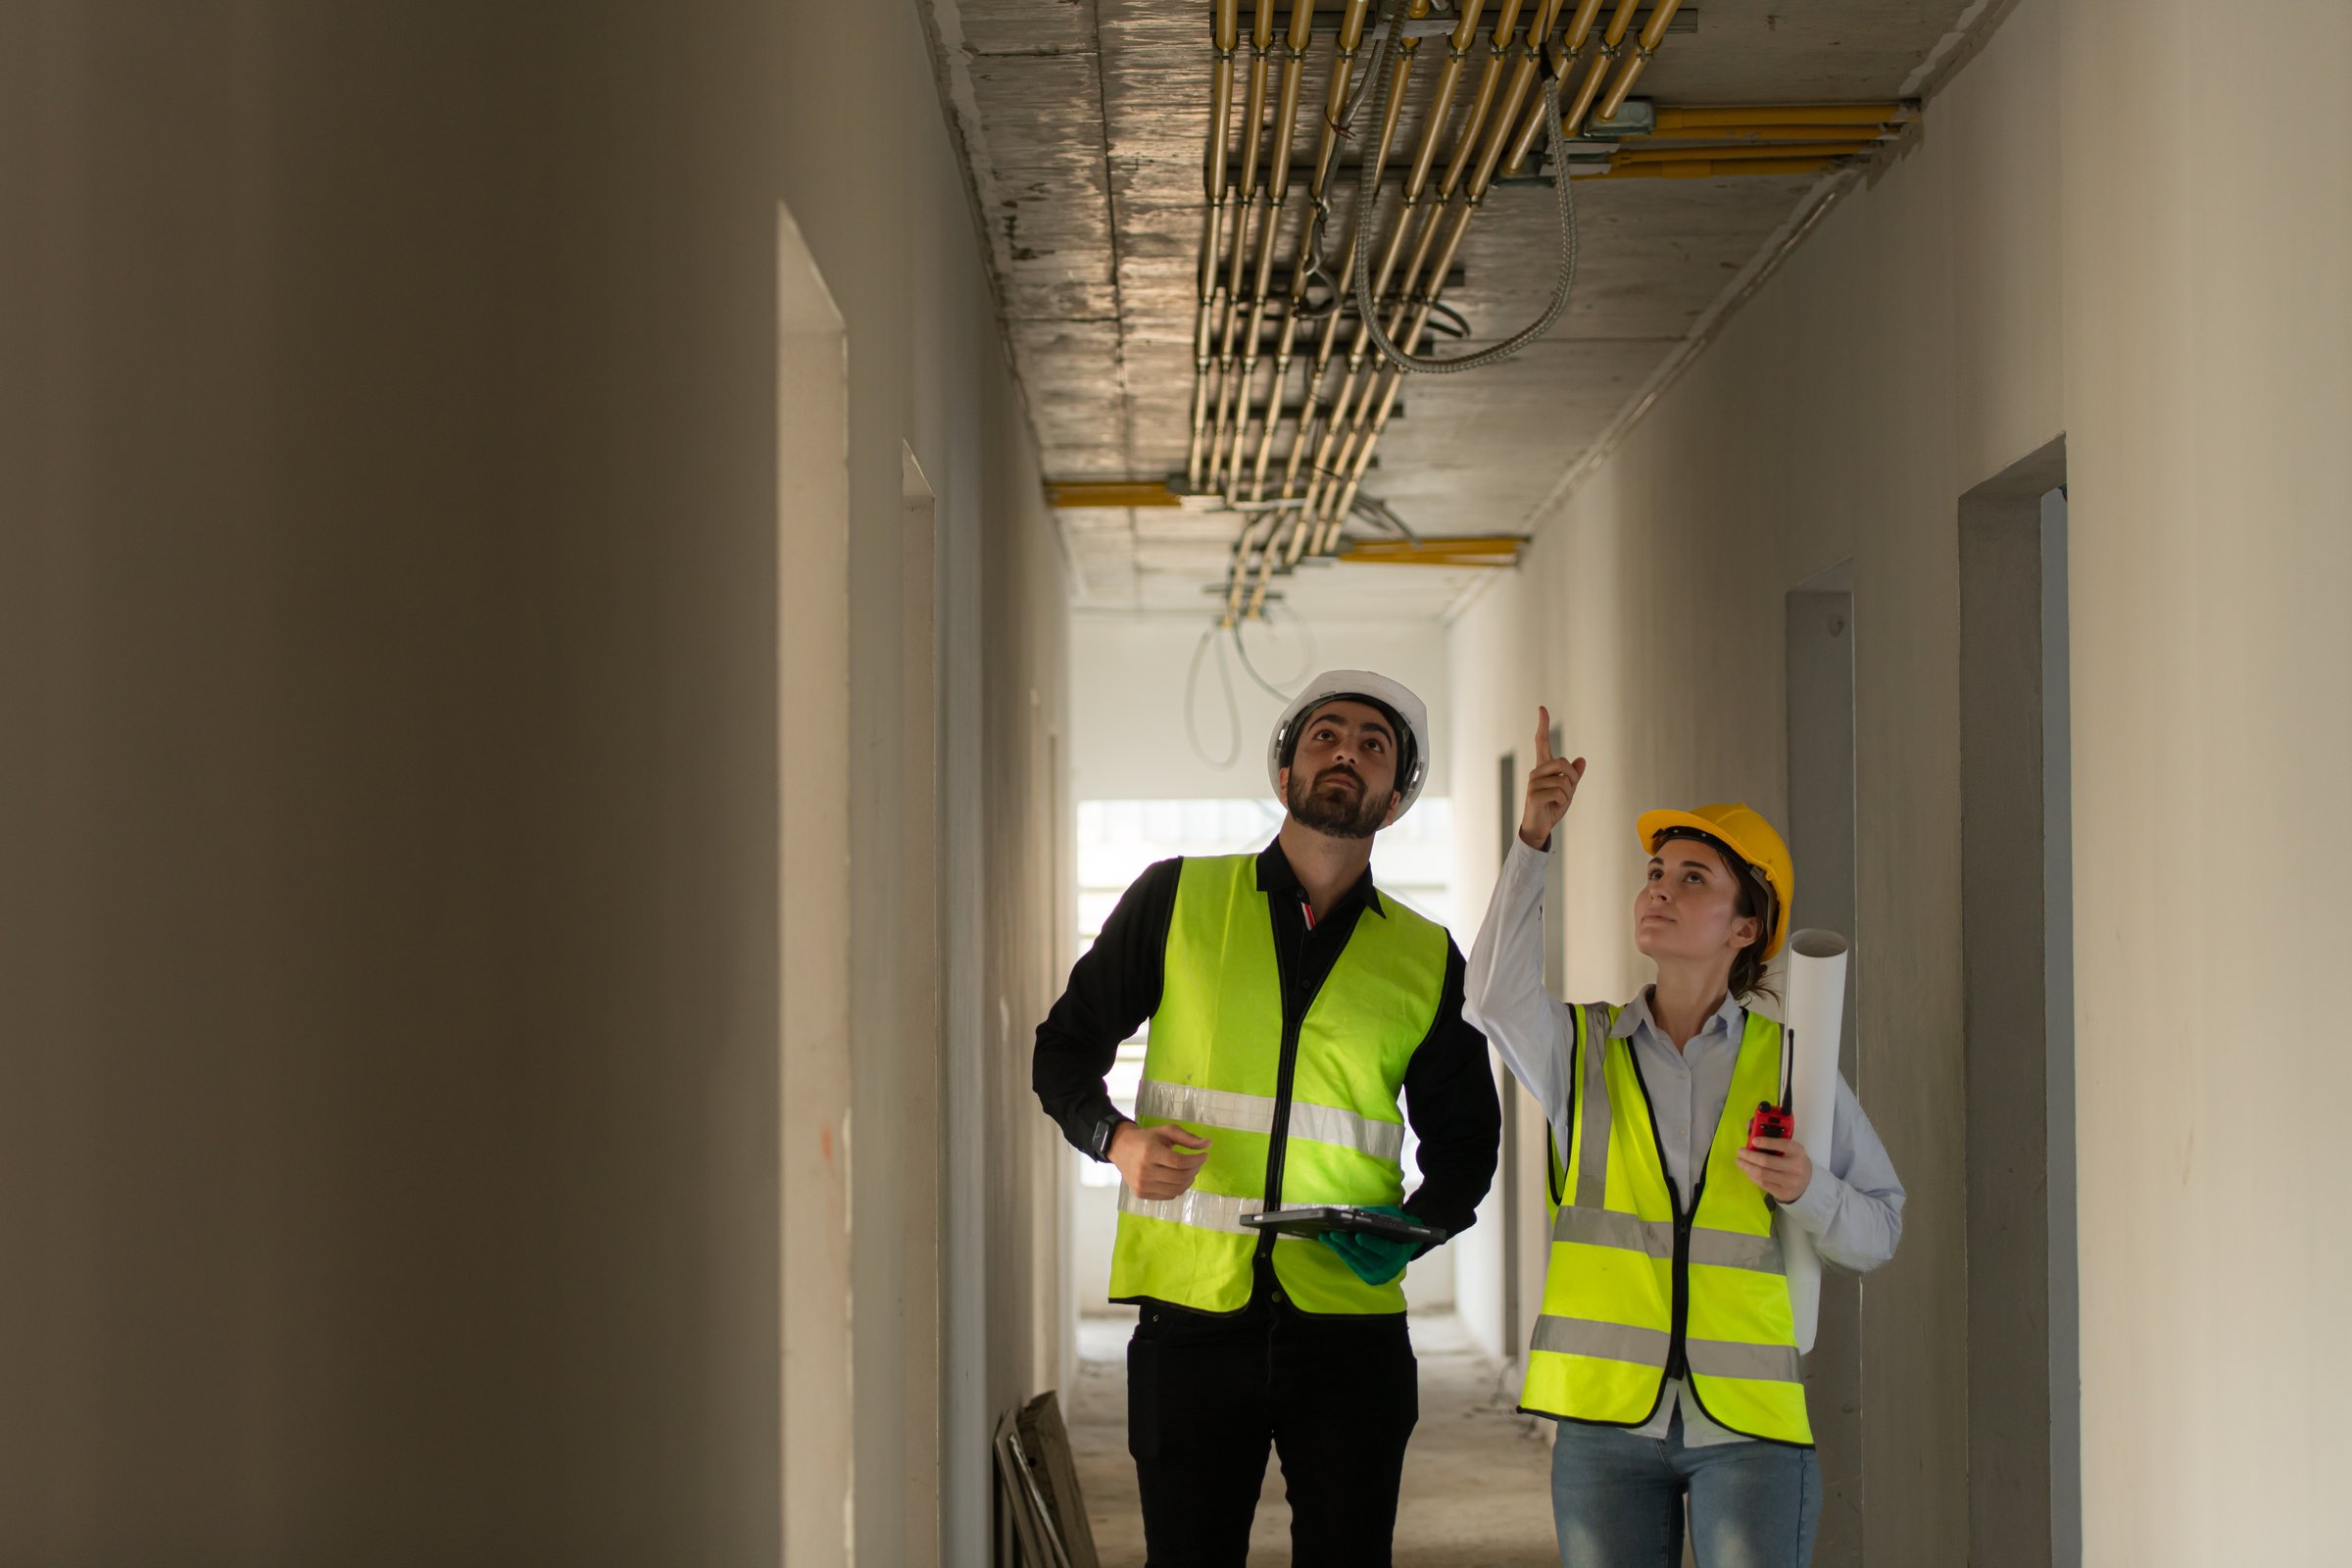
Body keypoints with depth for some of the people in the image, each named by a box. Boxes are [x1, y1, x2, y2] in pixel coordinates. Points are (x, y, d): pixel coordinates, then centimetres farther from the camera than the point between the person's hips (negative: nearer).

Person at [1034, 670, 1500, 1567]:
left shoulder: (1429, 960, 9)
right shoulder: (1176, 898, 6)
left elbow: (1465, 1139, 16)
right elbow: (1066, 1047, 11)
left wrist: (1410, 1230, -5)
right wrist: (1115, 1139, -9)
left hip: (1350, 1324, 1)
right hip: (1191, 1314, -1)